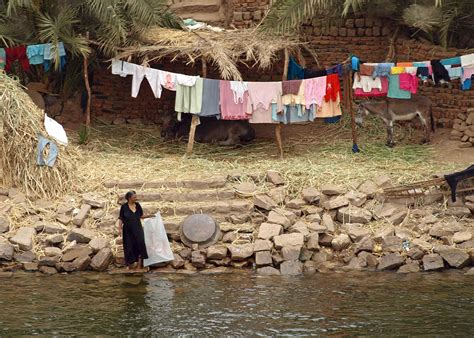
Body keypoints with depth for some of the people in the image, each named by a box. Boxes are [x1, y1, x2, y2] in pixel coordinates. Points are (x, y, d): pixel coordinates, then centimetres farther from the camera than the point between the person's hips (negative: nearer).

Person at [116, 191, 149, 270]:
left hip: (137, 229, 2)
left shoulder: (137, 205, 4)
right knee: (129, 246, 3)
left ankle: (140, 264, -4)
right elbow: (120, 218, -4)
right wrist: (120, 228, -11)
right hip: (128, 230, -2)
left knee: (140, 244, -7)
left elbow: (141, 215, 14)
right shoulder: (124, 206, -6)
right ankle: (130, 264, 15)